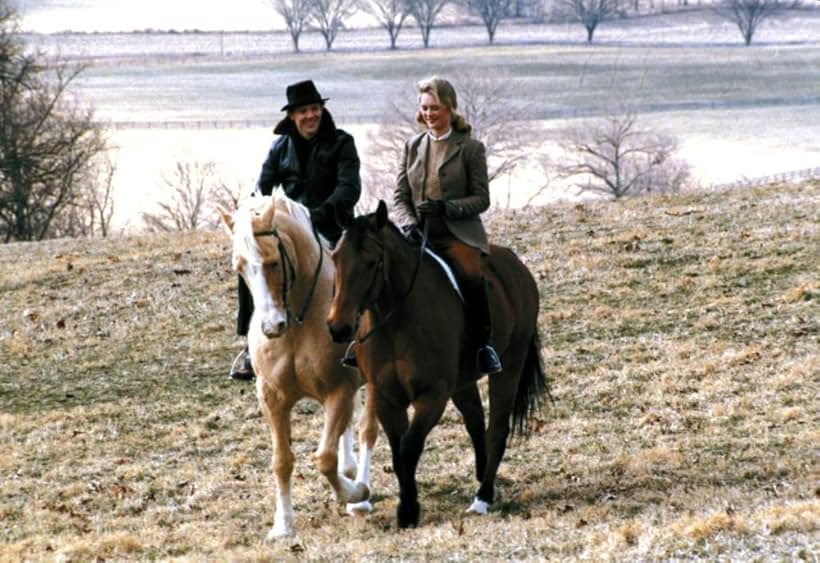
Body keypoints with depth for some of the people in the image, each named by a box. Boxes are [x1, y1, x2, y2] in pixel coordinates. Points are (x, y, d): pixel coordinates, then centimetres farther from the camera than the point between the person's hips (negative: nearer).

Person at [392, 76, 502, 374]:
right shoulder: (412, 146, 14)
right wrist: (408, 223, -7)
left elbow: (481, 199, 1)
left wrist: (446, 208, -16)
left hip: (458, 234, -3)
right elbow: (399, 196, 13)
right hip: (419, 234, 3)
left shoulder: (471, 148, 3)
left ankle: (485, 343, -19)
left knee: (471, 275, -34)